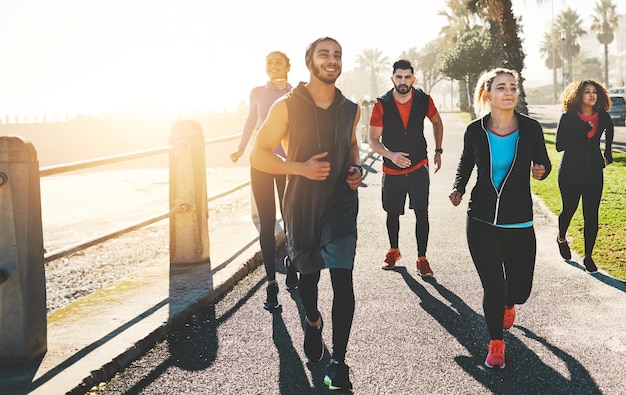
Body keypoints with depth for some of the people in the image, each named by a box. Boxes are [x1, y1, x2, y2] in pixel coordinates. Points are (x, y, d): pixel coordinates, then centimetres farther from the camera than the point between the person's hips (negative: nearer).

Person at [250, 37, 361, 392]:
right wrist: (301, 167, -20)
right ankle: (313, 322, 50)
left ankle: (338, 363, 1)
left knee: (342, 279, -10)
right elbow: (258, 155, -6)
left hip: (341, 203, 1)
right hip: (302, 205, -1)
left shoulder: (350, 109, 5)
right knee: (308, 274, 17)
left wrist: (357, 167, 3)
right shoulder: (287, 106, -7)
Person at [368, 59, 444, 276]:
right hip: (392, 169, 0)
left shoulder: (424, 100, -7)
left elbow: (437, 122, 14)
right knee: (392, 213, 13)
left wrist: (438, 150, 7)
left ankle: (422, 258, 3)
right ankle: (394, 250, 35)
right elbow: (373, 139, -10)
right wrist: (391, 155, -27)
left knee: (422, 213, -7)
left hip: (419, 168, 0)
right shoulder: (382, 104, -11)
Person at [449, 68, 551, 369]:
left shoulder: (531, 128, -5)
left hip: (519, 223, 1)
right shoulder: (475, 131, -4)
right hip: (481, 222, -1)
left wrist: (541, 171, -15)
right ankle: (496, 344, 22)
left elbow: (543, 163, 9)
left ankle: (508, 304, 47)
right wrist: (458, 188, -5)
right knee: (492, 287, -1)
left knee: (520, 288, 7)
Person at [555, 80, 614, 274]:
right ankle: (561, 239, 44)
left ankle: (588, 256, 9)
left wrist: (608, 152, 23)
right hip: (570, 172, -2)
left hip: (594, 172, 2)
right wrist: (582, 130, -20)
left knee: (591, 215, -2)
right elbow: (559, 145, -14)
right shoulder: (568, 117, -8)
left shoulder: (602, 116, 1)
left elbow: (609, 130, 25)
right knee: (568, 209, 14)